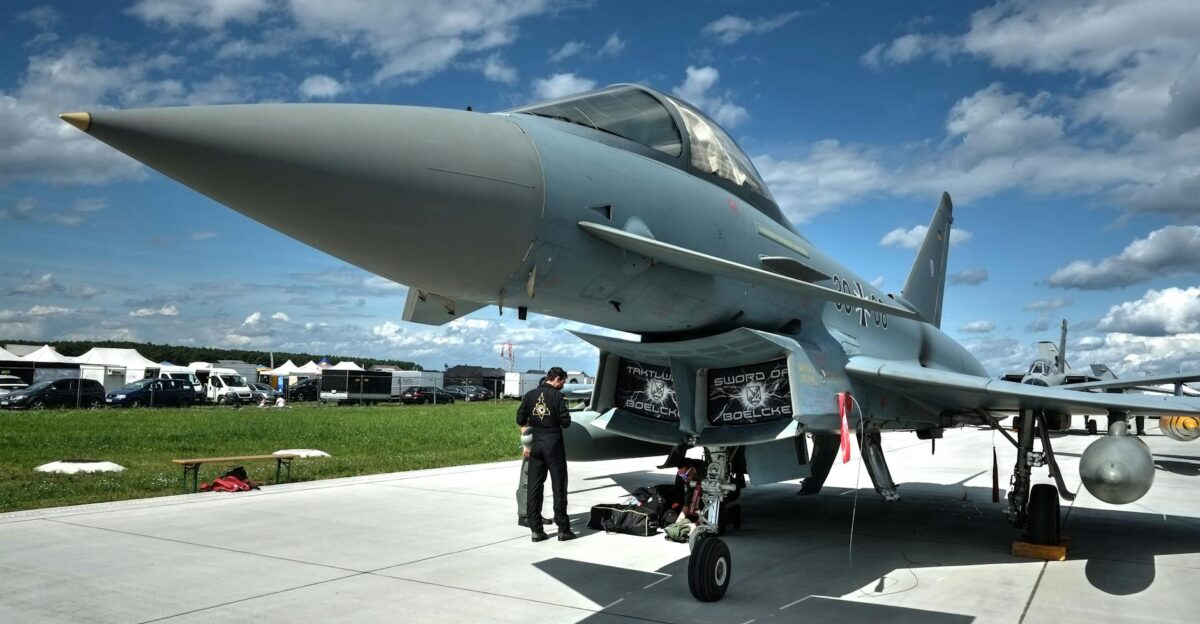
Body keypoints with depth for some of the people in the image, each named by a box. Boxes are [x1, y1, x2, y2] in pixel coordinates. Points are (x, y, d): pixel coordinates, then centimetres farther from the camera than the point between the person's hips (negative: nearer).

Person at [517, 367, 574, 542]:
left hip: (535, 445, 4)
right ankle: (563, 529, 8)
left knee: (534, 486, 8)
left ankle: (536, 529, 9)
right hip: (554, 444, -4)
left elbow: (520, 419, 2)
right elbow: (566, 422, -11)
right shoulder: (557, 396, -9)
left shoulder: (530, 395, 3)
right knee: (559, 486, 4)